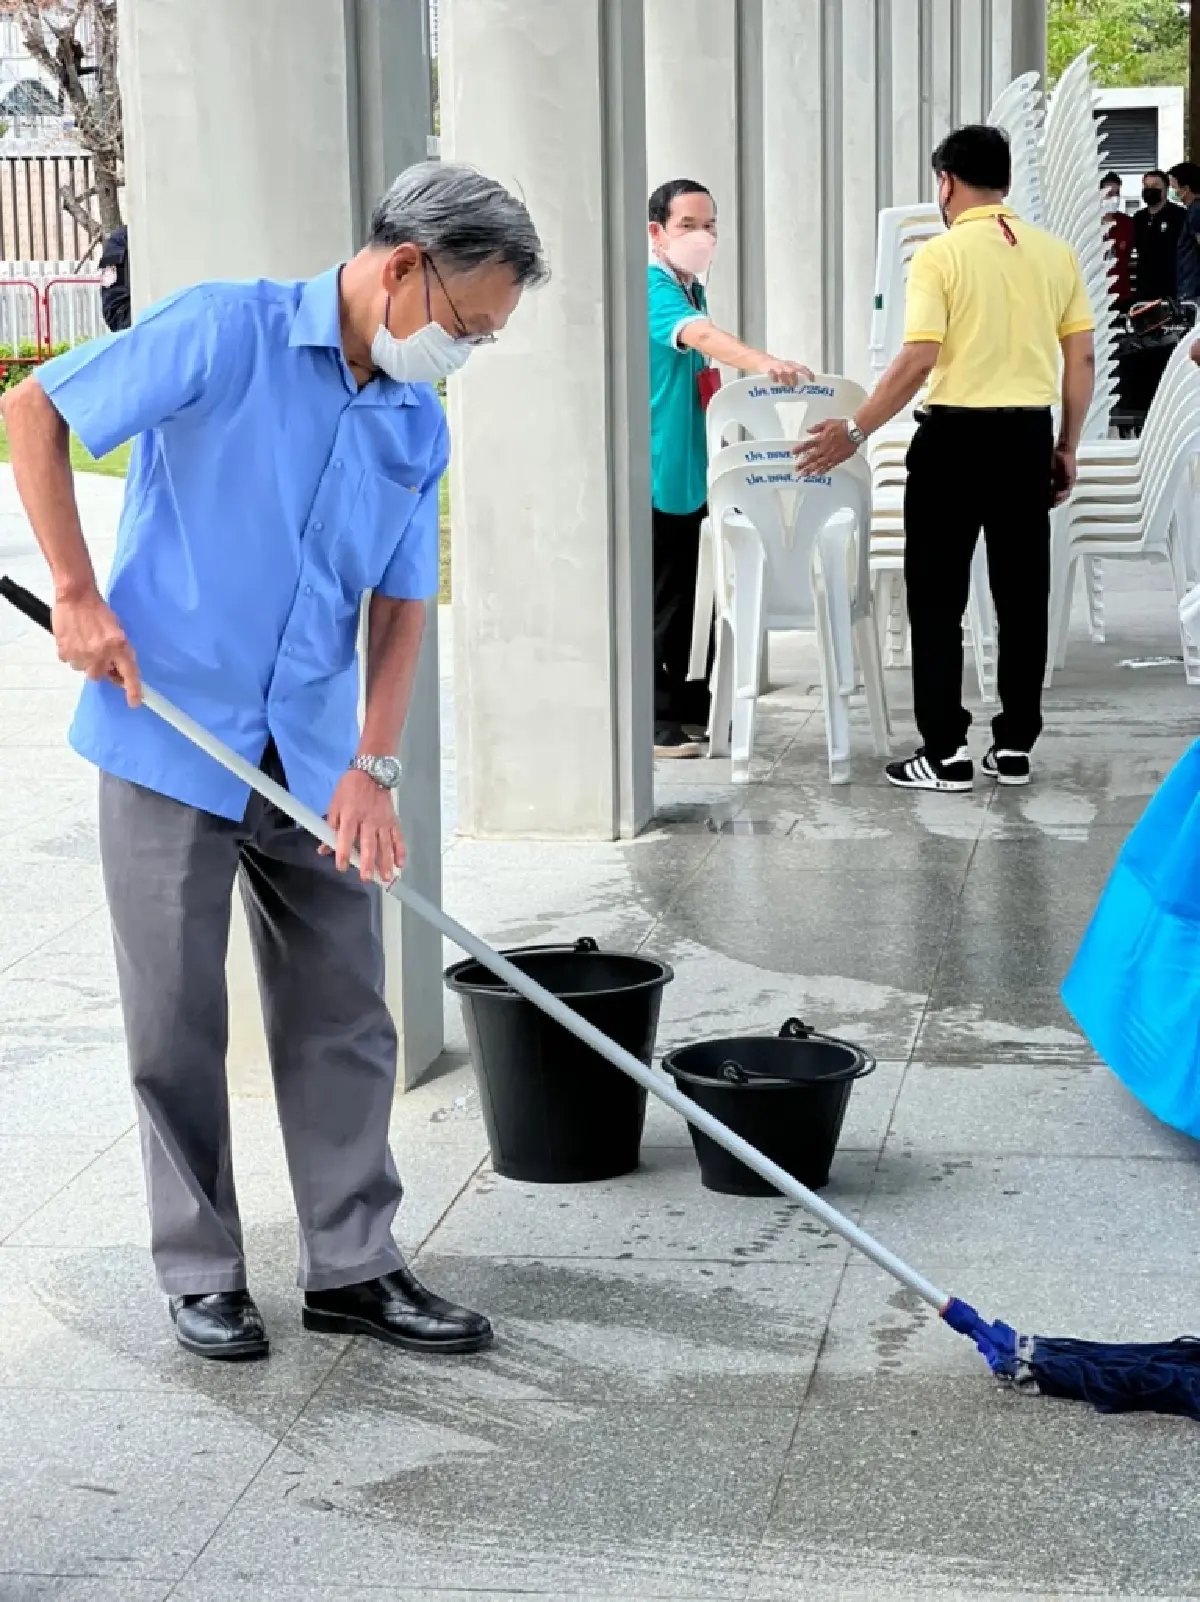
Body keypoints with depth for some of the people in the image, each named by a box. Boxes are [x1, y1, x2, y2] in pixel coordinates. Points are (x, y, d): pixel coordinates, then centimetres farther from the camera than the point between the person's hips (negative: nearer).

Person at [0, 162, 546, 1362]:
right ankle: (201, 1274, 18)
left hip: (313, 764, 6)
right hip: (171, 737, -5)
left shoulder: (418, 426, 6)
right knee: (178, 1024, 5)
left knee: (342, 1015, 8)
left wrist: (371, 765, -3)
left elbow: (401, 600, 8)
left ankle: (352, 1268, 19)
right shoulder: (225, 335, -13)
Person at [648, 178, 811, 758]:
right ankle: (647, 718, 1)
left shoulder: (693, 290, 14)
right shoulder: (651, 290, -16)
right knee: (651, 594, -5)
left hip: (688, 466, 9)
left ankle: (684, 703, 22)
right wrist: (762, 362, -50)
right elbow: (701, 334, -36)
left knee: (683, 590, 14)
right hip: (649, 466, -9)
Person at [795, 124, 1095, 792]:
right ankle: (1015, 745, 14)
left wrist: (855, 430, -10)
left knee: (938, 596, 3)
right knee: (1023, 592, 10)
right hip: (1029, 435, 5)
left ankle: (946, 753, 2)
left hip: (956, 434, -5)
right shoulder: (1055, 253, 6)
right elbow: (1082, 359, 6)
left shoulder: (940, 255, -9)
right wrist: (1067, 448, 15)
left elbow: (918, 361, -17)